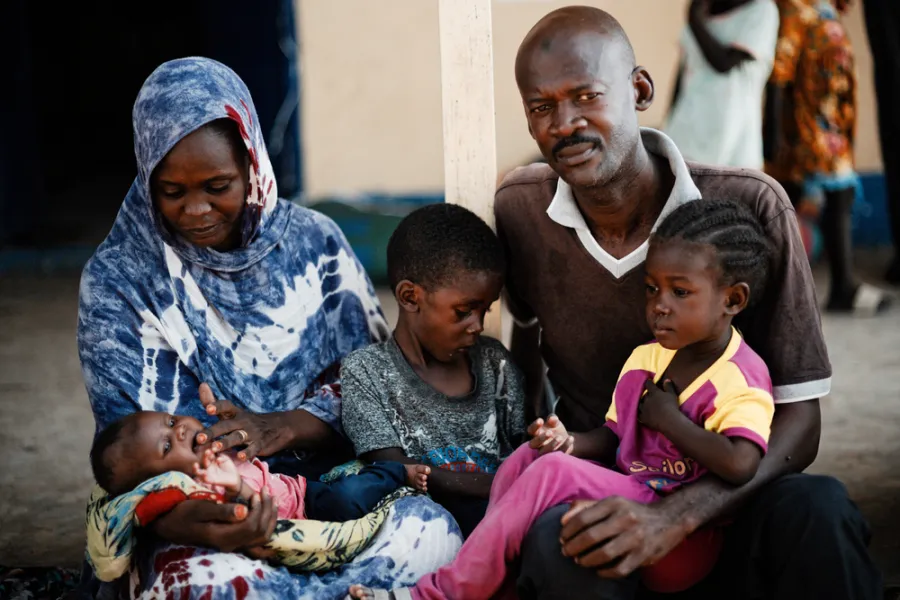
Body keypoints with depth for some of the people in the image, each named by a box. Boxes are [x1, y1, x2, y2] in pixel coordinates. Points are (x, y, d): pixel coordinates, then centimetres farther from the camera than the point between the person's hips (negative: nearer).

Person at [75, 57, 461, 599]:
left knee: (430, 530, -30)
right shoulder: (118, 279, -2)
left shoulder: (313, 243, 5)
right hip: (194, 511, -2)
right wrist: (188, 523, -30)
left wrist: (284, 427, -16)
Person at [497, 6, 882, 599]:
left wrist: (674, 517, -29)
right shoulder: (519, 208, -3)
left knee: (816, 508, -36)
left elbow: (798, 423, -14)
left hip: (726, 497, -1)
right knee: (555, 545, -36)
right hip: (592, 494, 1)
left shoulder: (752, 208, -14)